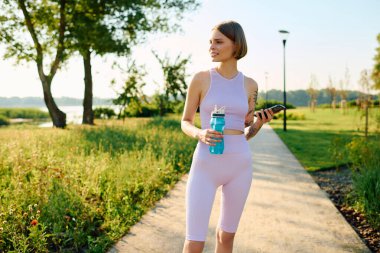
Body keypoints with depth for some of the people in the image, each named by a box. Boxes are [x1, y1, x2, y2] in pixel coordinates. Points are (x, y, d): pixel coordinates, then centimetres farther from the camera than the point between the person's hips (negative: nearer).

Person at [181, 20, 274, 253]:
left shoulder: (250, 85, 6)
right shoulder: (201, 79, -2)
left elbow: (246, 133, 12)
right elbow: (185, 122, 5)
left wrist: (260, 122, -9)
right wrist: (200, 134, -17)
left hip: (239, 165, 3)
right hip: (206, 166, -3)